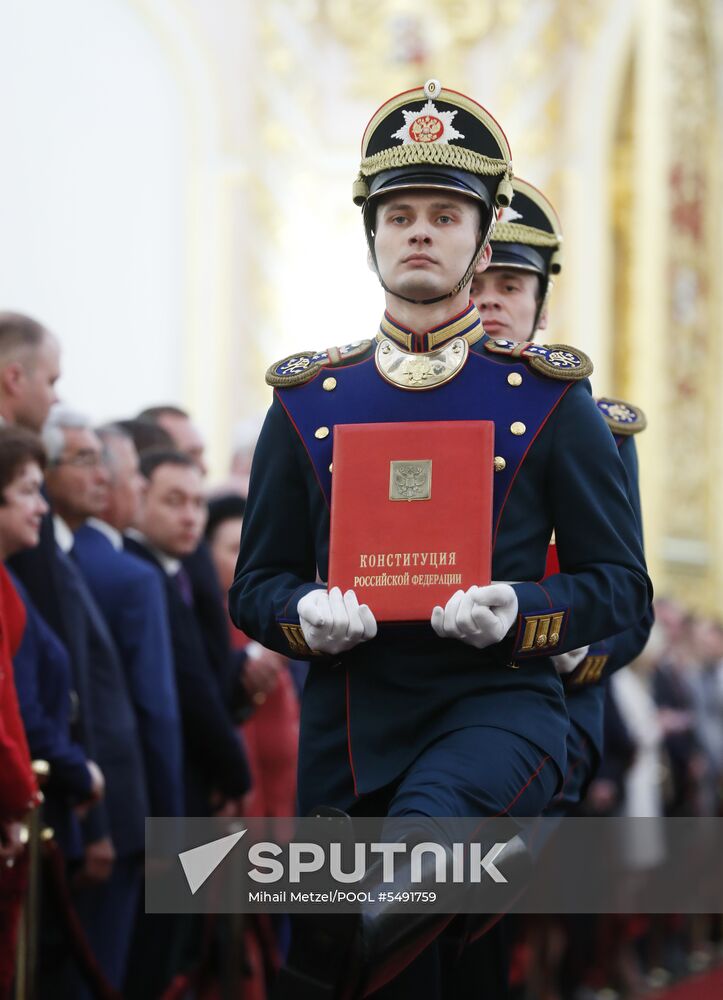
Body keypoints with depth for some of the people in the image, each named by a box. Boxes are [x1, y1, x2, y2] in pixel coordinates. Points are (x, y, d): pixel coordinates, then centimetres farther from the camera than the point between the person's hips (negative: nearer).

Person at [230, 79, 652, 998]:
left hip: (499, 708, -3)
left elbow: (622, 583, 4)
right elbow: (255, 584, 13)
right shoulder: (307, 402, 9)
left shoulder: (549, 398, 3)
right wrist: (306, 614, -10)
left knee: (427, 816, -40)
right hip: (348, 717, 3)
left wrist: (520, 613, -17)